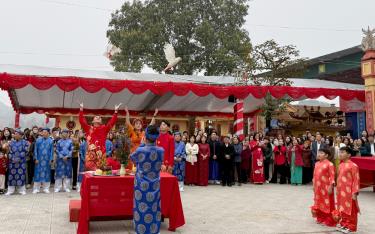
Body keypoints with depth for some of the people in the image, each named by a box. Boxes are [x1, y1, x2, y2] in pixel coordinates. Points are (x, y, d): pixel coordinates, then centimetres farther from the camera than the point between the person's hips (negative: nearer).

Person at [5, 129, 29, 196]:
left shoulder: (24, 142, 2)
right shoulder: (12, 142, 11)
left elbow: (25, 152, -5)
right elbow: (10, 152, 8)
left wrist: (19, 158, -13)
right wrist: (12, 158, -8)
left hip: (21, 162, -3)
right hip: (12, 162, 3)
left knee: (21, 175, -1)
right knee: (11, 175, 2)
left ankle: (22, 190, 7)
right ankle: (10, 190, 8)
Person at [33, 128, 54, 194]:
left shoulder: (51, 141, 5)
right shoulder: (38, 140, 4)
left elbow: (52, 151, 5)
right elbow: (35, 150, 3)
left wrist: (51, 159, -2)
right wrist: (35, 158, -5)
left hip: (47, 160, 0)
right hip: (39, 159, 0)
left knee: (46, 173, 4)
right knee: (38, 173, 0)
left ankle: (46, 188, 12)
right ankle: (36, 188, 8)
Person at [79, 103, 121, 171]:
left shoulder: (104, 128, 11)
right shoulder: (89, 129, 12)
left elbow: (112, 122, 5)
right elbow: (82, 121, 7)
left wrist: (116, 111, 0)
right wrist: (81, 109, 3)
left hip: (101, 153, 0)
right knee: (89, 168, -5)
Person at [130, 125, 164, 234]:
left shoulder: (140, 151, -18)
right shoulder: (161, 151, -9)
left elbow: (132, 158, 5)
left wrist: (142, 146, 12)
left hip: (142, 185, -3)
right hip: (155, 185, 3)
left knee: (142, 210, 8)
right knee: (154, 210, 12)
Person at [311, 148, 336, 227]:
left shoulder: (329, 164, -13)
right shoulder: (317, 164, 9)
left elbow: (332, 176, -15)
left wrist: (331, 187, -19)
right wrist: (314, 185, 16)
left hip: (326, 187, -7)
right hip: (318, 187, 7)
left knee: (327, 204, 1)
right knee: (319, 203, 16)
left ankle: (328, 221, 11)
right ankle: (320, 218, 29)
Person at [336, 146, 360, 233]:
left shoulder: (353, 166, -15)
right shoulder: (341, 165, 9)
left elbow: (356, 180, -15)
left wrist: (355, 193, -17)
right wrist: (337, 190, 17)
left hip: (349, 192, -8)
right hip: (341, 192, 8)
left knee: (350, 210, 4)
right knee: (342, 209, 17)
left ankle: (351, 226, 14)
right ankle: (344, 223, 30)